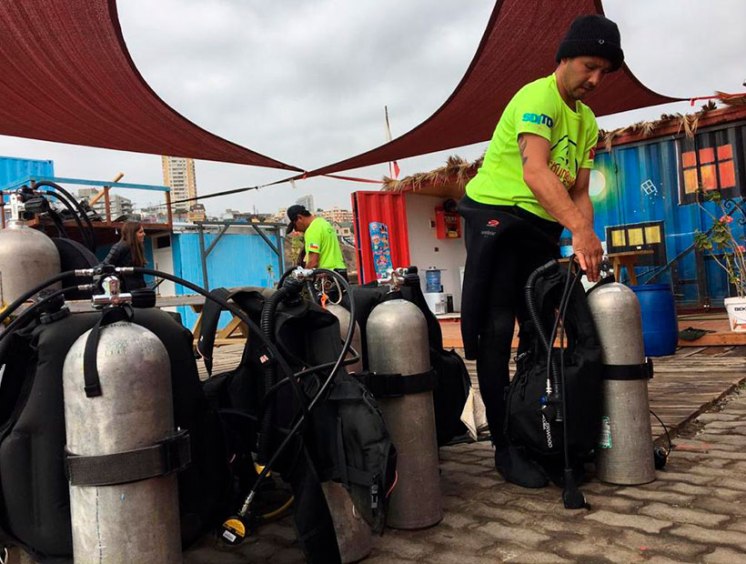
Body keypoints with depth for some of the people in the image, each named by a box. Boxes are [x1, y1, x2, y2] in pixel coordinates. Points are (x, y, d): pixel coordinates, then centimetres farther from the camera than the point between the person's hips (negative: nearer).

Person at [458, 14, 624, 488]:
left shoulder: (587, 121, 14)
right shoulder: (537, 97, -13)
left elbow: (579, 193, 10)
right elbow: (534, 171, -30)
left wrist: (587, 245, -8)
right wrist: (580, 230, -41)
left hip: (543, 229, 9)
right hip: (496, 216, -8)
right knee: (496, 332, -8)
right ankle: (506, 446, 0)